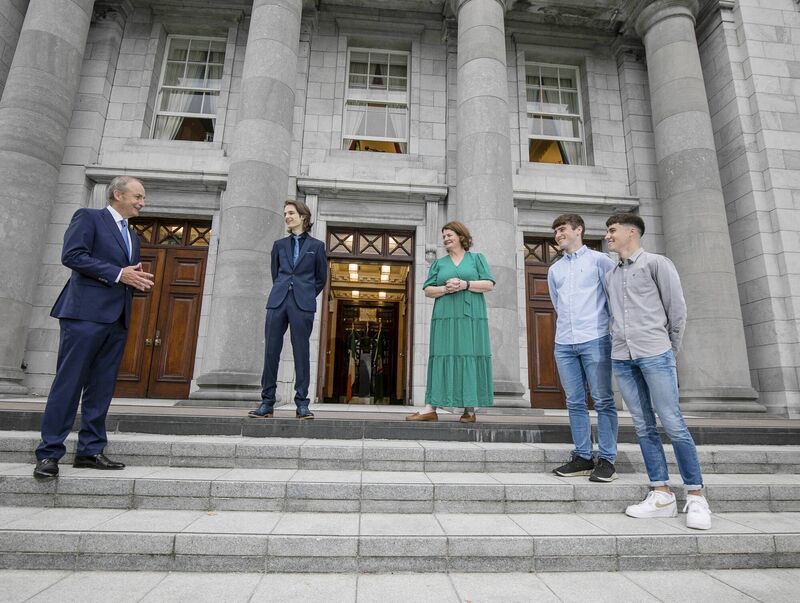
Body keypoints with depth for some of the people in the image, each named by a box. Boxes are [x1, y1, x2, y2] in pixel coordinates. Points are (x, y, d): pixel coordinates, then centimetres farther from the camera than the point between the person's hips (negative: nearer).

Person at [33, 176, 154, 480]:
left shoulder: (132, 237, 23)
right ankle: (49, 453, 5)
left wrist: (138, 282, 4)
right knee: (69, 383, -4)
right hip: (86, 313, -7)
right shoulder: (88, 217, 2)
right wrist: (118, 274, -15)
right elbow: (72, 255, -11)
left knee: (102, 387, 8)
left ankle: (90, 450, 15)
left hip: (117, 318, 7)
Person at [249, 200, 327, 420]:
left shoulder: (316, 246, 8)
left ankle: (302, 404, 4)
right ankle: (267, 403, 8)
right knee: (271, 351, 0)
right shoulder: (279, 244, 16)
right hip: (277, 302, 3)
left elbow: (321, 278, 13)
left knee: (301, 352, -2)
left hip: (302, 304, -3)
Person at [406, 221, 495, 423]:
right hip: (445, 318, 2)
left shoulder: (477, 258, 14)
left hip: (471, 317, -1)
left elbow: (489, 284, 3)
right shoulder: (439, 263, 18)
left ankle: (470, 409, 2)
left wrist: (465, 284, -11)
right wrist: (445, 289, -9)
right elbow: (428, 290, 10)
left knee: (470, 359, -4)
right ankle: (431, 408, -6)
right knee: (442, 358, -4)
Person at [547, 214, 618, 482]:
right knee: (575, 402, 6)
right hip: (564, 343, 5)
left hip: (595, 340, -4)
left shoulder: (599, 260, 5)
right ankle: (582, 457, 13)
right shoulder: (554, 270, 19)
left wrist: (605, 327, 5)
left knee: (603, 401, -1)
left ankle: (606, 460, 6)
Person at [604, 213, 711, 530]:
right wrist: (619, 343, 11)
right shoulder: (610, 275, 19)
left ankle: (696, 496, 7)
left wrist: (670, 349, 5)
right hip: (621, 358, 5)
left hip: (654, 354, -5)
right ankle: (662, 495, 11)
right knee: (644, 427, 5)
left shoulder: (656, 263, 4)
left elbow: (677, 308, 2)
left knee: (673, 424, -4)